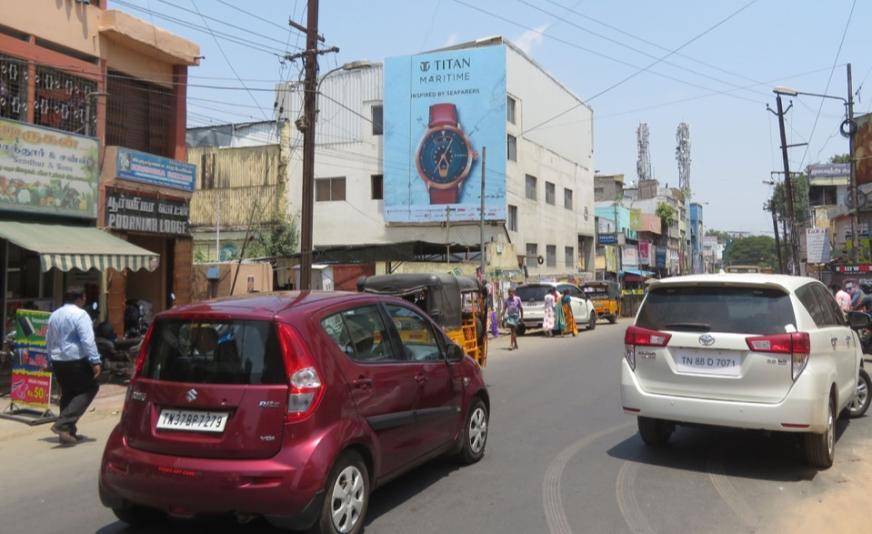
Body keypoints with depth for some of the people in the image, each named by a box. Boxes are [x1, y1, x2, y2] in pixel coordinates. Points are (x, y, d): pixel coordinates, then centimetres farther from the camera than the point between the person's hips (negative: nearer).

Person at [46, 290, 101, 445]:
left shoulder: (54, 315, 14)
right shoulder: (80, 314, -12)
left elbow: (49, 341, 21)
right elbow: (87, 341, -19)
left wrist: (53, 359, 29)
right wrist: (95, 362, -19)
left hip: (58, 362, 8)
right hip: (76, 361, -8)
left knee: (67, 394, 15)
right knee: (89, 389, 0)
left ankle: (68, 432, 16)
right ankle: (63, 423, -12)